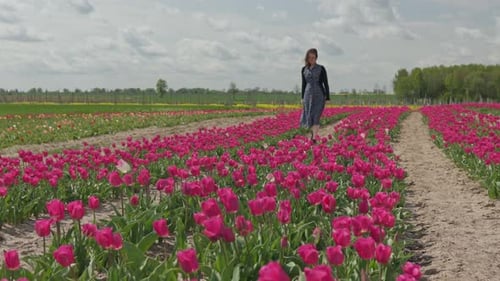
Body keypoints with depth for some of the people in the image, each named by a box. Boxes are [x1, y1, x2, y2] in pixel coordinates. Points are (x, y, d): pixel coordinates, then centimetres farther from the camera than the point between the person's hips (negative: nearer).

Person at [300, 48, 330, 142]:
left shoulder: (321, 69, -3)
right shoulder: (304, 69, 7)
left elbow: (326, 84, -2)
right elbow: (303, 84, 12)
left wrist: (327, 98, -5)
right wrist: (303, 98, 9)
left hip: (319, 95, -3)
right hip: (308, 95, 3)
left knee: (316, 116, -12)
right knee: (309, 117, 5)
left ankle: (314, 138, -12)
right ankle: (313, 131, 32)